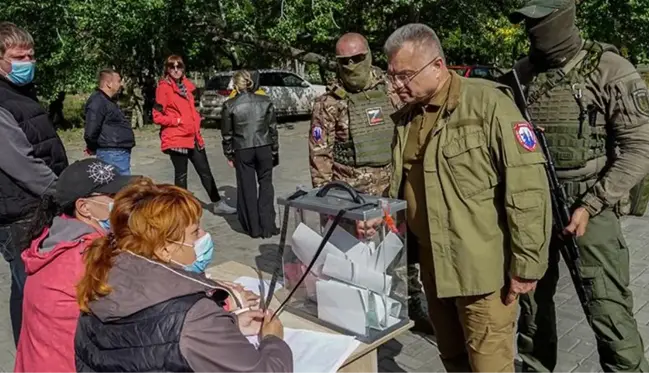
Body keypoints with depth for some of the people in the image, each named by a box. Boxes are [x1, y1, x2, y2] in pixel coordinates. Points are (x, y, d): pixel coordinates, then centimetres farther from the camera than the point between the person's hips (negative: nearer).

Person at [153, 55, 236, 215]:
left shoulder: (187, 85, 13)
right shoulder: (163, 87, -8)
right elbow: (157, 116, -11)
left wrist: (196, 121, 10)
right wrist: (177, 121, -17)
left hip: (193, 137, 7)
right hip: (176, 138, -7)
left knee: (205, 171, 11)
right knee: (181, 174, 2)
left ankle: (217, 203, 21)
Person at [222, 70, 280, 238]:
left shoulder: (229, 105, -4)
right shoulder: (265, 101, 1)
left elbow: (227, 133, 1)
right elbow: (273, 128, 5)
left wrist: (229, 155, 11)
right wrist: (274, 151, 13)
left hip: (242, 150, -1)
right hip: (264, 148, 1)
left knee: (247, 188, 8)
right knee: (266, 185, 11)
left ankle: (253, 228, 15)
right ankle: (267, 226, 11)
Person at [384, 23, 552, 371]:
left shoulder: (488, 103, -15)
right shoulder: (405, 117, 7)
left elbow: (527, 188, -17)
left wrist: (526, 263, -15)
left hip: (482, 266, -6)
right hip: (432, 264, 7)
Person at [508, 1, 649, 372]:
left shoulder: (611, 71, -8)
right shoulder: (521, 73, 4)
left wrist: (590, 206, -16)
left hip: (590, 206, -4)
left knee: (609, 311, -4)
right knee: (533, 298, 15)